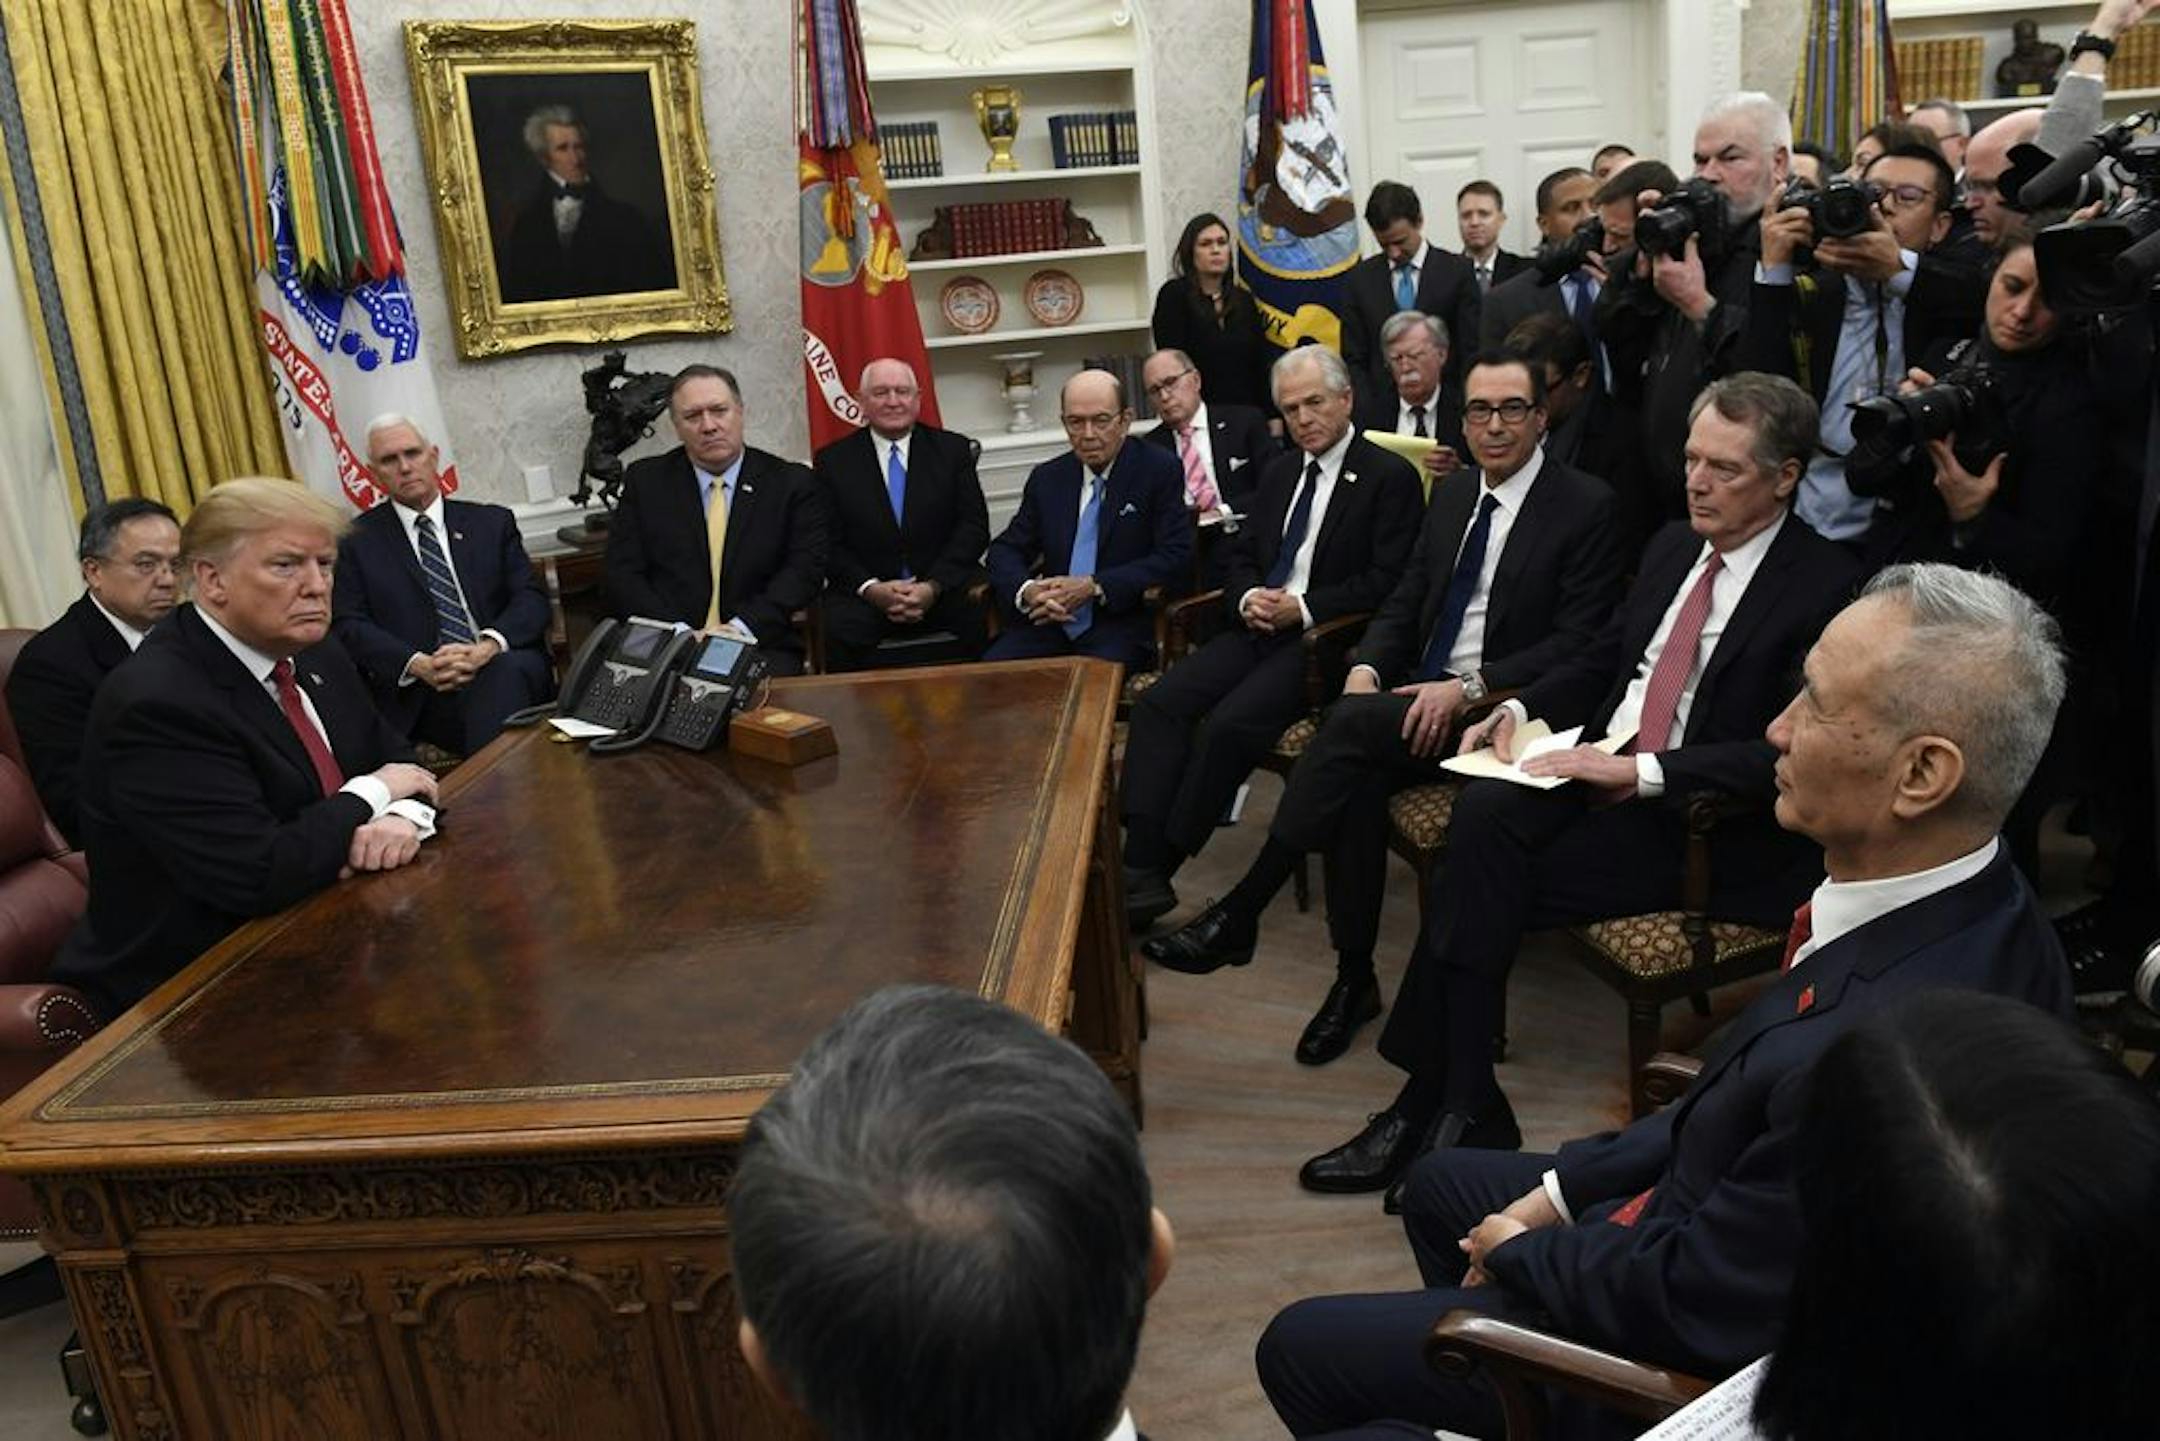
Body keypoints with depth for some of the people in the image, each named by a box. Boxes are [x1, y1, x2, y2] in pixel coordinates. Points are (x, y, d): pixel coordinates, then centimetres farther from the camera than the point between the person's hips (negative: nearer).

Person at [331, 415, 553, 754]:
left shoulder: (492, 522, 19)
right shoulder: (356, 541, 15)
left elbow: (531, 598, 8)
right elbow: (347, 625, 5)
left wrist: (490, 646, -14)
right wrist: (417, 664, -14)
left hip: (506, 665, 3)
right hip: (421, 695, -2)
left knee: (506, 671, -35)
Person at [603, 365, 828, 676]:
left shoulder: (792, 483, 8)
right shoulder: (645, 481, 12)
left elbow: (805, 569, 0)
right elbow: (621, 573, 4)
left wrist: (741, 627, -14)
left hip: (760, 647, -1)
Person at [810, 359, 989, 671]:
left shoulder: (953, 449, 9)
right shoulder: (832, 461, 8)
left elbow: (974, 526, 2)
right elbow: (828, 543, 3)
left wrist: (934, 586, -12)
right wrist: (870, 588, -14)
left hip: (944, 586, 1)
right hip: (866, 595, 0)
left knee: (981, 612, -29)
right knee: (839, 628, -31)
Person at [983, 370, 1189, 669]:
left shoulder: (1160, 472, 1)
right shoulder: (1046, 478, 15)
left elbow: (1174, 557, -7)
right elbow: (1006, 550, 13)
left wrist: (1094, 587, -17)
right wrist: (1026, 590, -11)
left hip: (1121, 624, -3)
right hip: (1049, 623, 4)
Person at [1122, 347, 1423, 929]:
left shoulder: (1392, 477, -1)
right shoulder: (1281, 471, 20)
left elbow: (1388, 582, -9)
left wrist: (1303, 608, -16)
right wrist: (1248, 597, -2)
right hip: (1258, 627, 7)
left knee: (1229, 723, -28)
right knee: (1159, 701, -17)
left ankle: (1157, 869, -16)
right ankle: (1140, 868, -22)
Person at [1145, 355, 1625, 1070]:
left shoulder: (1586, 506, -3)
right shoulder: (1452, 492, 17)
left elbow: (1578, 641, -9)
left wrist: (1469, 688, -20)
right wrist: (1367, 668, -3)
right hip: (1419, 698, 6)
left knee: (1351, 724, -31)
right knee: (1359, 776, -28)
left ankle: (1238, 916, -23)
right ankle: (1353, 978, -17)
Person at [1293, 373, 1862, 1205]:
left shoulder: (1828, 587, -9)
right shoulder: (1673, 548, 14)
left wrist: (1641, 772, -22)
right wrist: (1521, 710, 4)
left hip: (1697, 823, -6)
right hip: (1599, 772, 6)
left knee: (1482, 885, -24)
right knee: (1484, 812, -24)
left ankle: (1439, 1106, -9)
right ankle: (1456, 1108, -18)